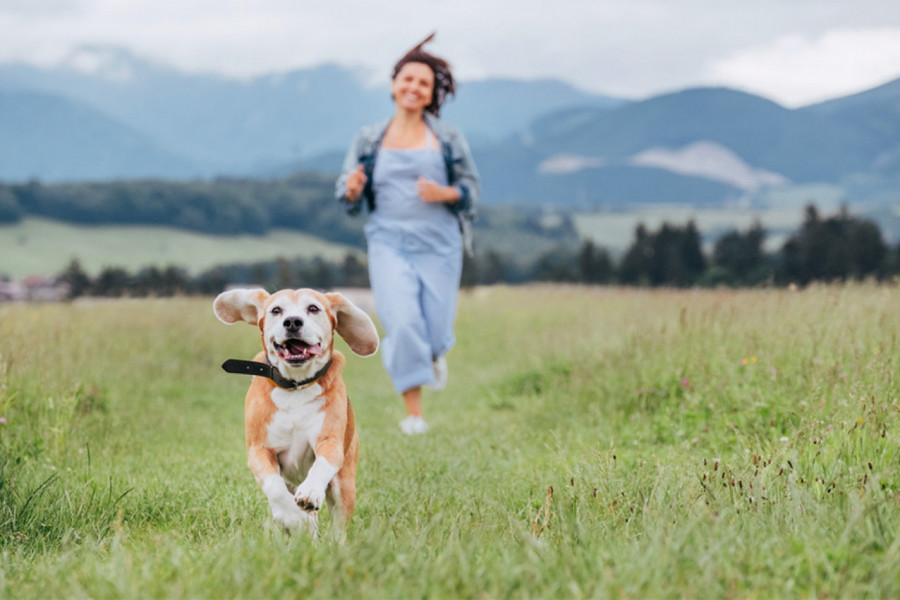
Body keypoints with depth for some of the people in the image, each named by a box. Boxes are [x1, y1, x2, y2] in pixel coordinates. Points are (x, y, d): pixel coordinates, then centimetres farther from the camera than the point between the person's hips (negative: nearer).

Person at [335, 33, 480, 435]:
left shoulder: (448, 139, 2)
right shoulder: (369, 139, 5)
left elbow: (471, 188, 6)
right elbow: (348, 196, 8)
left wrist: (444, 194, -15)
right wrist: (352, 189, -16)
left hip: (439, 246, 0)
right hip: (389, 244, 0)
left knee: (436, 331, 1)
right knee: (402, 323, -17)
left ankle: (433, 354, 41)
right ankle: (413, 413, -6)